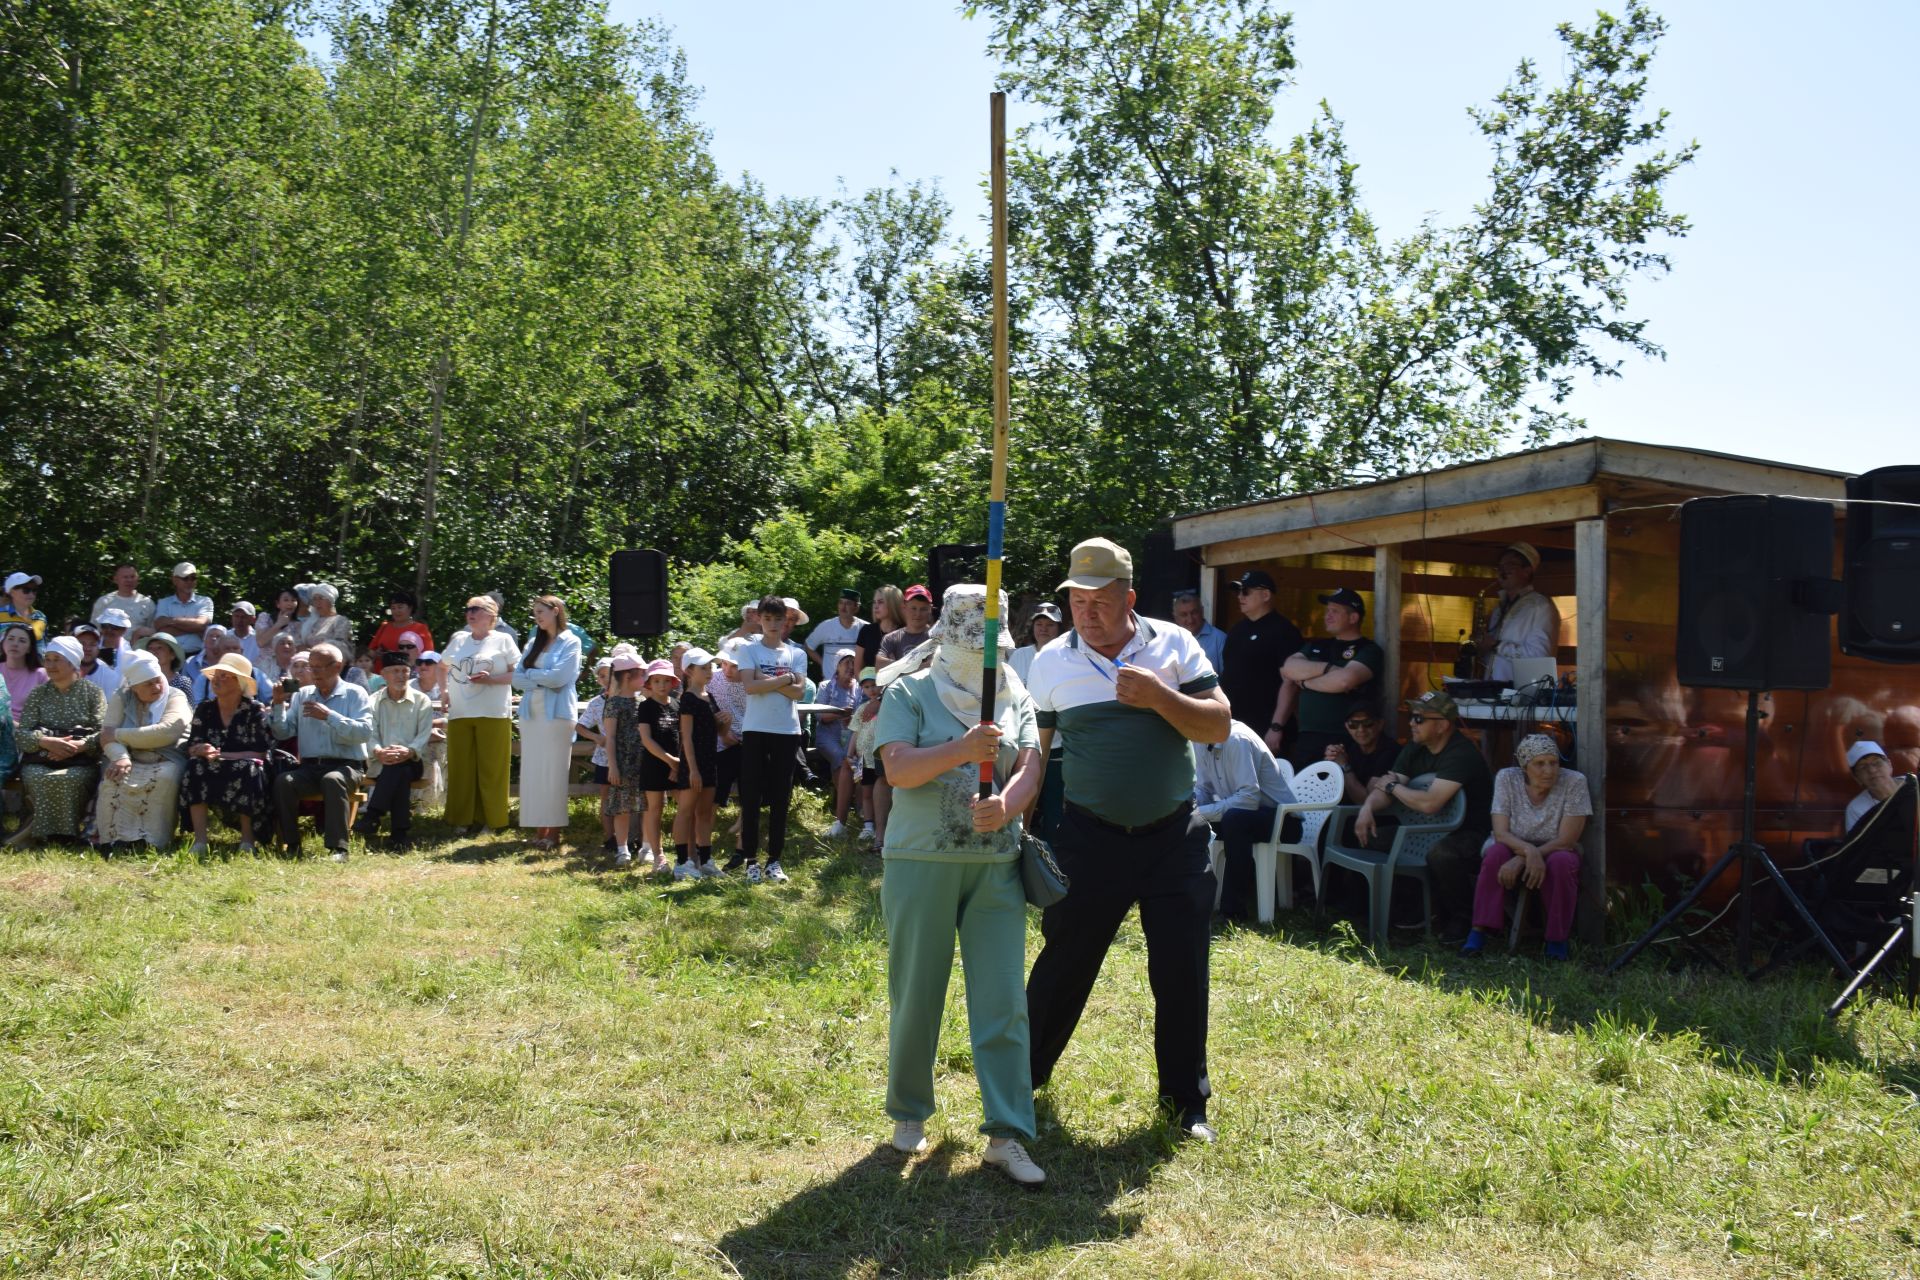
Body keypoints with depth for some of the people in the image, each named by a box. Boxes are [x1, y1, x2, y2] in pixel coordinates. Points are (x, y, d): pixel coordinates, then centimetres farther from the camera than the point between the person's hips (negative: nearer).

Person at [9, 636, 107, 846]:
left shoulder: (93, 692, 7)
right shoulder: (37, 694, 14)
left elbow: (102, 734, -3)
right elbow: (21, 735, 4)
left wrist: (76, 746, -21)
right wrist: (46, 742, -17)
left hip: (81, 761, -2)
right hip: (40, 760, 2)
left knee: (73, 778, -36)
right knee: (37, 777, -33)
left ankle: (39, 828, -16)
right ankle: (42, 828, -15)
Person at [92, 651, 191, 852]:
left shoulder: (176, 698, 2)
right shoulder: (121, 699, 12)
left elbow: (166, 732, -18)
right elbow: (107, 733, -3)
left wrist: (119, 735, -14)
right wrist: (121, 757, -25)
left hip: (166, 761, -2)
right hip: (131, 761, 2)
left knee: (164, 778, -35)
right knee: (112, 779, -30)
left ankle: (152, 842, -31)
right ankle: (114, 838, -25)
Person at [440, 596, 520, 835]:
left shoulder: (502, 640, 3)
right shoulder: (458, 639, 15)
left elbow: (517, 673, -1)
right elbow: (442, 667, 28)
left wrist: (490, 679, -14)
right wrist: (445, 693, 16)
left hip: (493, 714, -4)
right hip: (459, 714, 4)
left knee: (491, 768, -2)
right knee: (461, 768, 3)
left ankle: (491, 821, 6)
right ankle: (461, 820, 10)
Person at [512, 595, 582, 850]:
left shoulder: (570, 642, 0)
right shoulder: (533, 643, 17)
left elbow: (558, 677, -12)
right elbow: (517, 678, 8)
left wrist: (531, 674, 2)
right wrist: (541, 681, -8)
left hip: (557, 713, -6)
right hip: (531, 713, 6)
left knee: (554, 773, -6)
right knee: (533, 772, 2)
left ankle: (554, 832, -4)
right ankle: (539, 829, 5)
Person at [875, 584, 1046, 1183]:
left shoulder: (1013, 696, 10)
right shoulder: (908, 692, -1)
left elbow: (1030, 767, -1)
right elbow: (899, 770, -13)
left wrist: (1006, 806, -23)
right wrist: (962, 750, -29)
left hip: (996, 863, 3)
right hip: (921, 863, -2)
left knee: (1003, 999, -2)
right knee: (917, 995, 7)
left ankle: (1007, 1134, 2)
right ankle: (909, 1113, 26)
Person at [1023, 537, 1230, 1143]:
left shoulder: (1174, 644, -2)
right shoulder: (1052, 661, -1)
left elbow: (1220, 726, -6)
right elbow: (1033, 752, 3)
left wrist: (1158, 696, -21)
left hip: (1173, 836, 1)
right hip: (1090, 838, 0)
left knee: (1182, 973, 5)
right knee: (1063, 964, 7)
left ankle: (1186, 1099, 22)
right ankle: (1022, 1077, 27)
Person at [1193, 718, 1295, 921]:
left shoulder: (1237, 739, -24)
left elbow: (1249, 797, -30)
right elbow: (1202, 790, 3)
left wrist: (1204, 812, -31)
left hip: (1279, 815, -8)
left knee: (1234, 819, -36)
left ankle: (1234, 908, -28)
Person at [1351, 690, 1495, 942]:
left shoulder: (1461, 755, -22)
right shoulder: (1415, 749, 7)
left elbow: (1429, 803, -31)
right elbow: (1384, 789, 5)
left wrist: (1394, 786, -13)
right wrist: (1367, 808, -19)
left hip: (1471, 834, -9)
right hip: (1432, 830, 9)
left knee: (1441, 855, -40)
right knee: (1369, 834, -3)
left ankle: (1463, 920, -12)